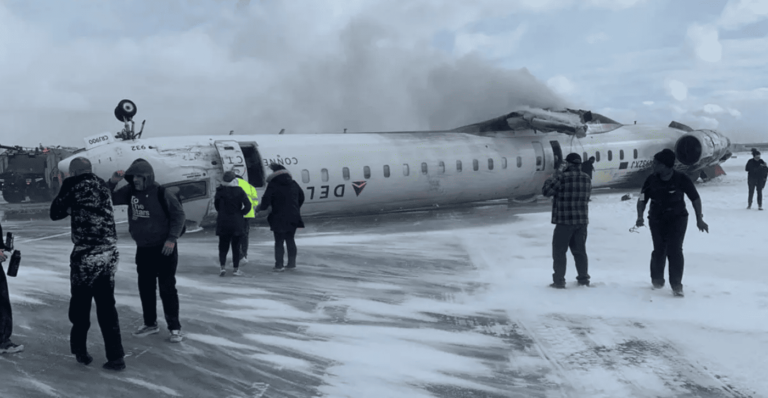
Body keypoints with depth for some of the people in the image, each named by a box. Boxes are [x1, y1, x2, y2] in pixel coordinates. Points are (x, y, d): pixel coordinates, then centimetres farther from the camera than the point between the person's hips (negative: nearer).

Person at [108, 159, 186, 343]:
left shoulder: (161, 193, -16)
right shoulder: (130, 191, 1)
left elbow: (179, 214, -12)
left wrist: (172, 238, -16)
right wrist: (112, 182, -11)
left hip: (164, 248, -6)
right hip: (143, 249, 6)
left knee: (167, 288, -3)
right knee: (145, 287, 13)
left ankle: (174, 327, 6)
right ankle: (150, 324, 27)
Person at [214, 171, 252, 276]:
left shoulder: (220, 191, -4)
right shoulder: (239, 191, -5)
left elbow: (216, 205, 6)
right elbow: (248, 206, -10)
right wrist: (240, 213, 3)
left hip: (223, 223, 1)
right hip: (237, 223, -1)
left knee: (223, 246, 10)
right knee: (236, 246, 7)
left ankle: (222, 267, -4)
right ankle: (236, 269, 9)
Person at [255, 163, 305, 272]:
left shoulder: (273, 185, -10)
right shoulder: (293, 183, 8)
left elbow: (266, 201, -13)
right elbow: (301, 197, 17)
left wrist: (259, 208, 7)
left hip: (279, 218, -5)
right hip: (293, 217, 5)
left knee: (279, 241, 4)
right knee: (290, 240, 14)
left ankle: (279, 265, 4)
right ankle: (292, 264, 15)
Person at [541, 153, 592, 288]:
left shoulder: (563, 177, -16)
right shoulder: (587, 179, 5)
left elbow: (546, 191, -12)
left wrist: (556, 174, -7)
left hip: (564, 221, -6)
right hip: (582, 221, 6)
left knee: (559, 251, 2)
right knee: (580, 250, 16)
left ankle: (559, 281, 2)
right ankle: (583, 278, 21)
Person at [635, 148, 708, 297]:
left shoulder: (681, 179, -15)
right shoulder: (651, 180, -9)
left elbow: (695, 198, -3)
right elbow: (642, 199, 0)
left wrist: (699, 219, -2)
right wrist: (640, 216, -16)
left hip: (677, 219, -2)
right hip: (657, 219, 2)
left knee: (675, 250, -11)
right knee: (659, 250, 3)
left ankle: (676, 285, 0)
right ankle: (657, 279, 26)